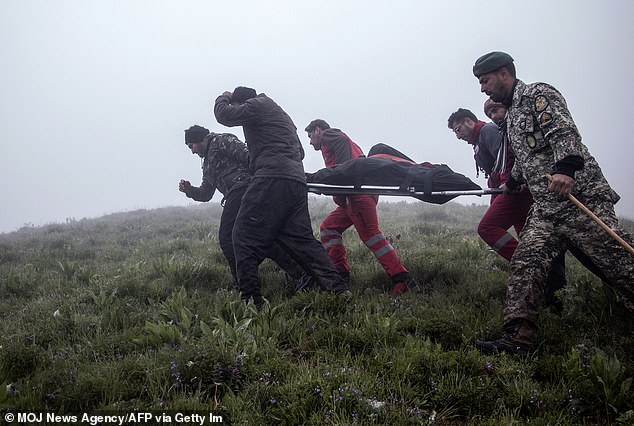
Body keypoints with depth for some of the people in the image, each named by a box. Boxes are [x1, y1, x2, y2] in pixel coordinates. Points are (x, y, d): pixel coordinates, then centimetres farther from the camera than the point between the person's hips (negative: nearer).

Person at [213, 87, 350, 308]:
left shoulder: (258, 104, 7)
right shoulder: (280, 113, 34)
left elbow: (224, 115, 1)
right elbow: (299, 152, 35)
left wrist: (223, 99, 23)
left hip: (272, 178, -9)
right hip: (297, 181, 9)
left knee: (245, 237, -6)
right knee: (301, 239, 7)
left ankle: (250, 299, -12)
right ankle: (338, 288, -4)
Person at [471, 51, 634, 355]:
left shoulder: (538, 94, -4)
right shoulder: (511, 114, 24)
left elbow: (564, 132, -20)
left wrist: (565, 168, -36)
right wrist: (511, 183, 50)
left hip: (581, 198, -9)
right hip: (545, 210, 9)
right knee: (525, 262, -7)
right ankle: (517, 340, -13)